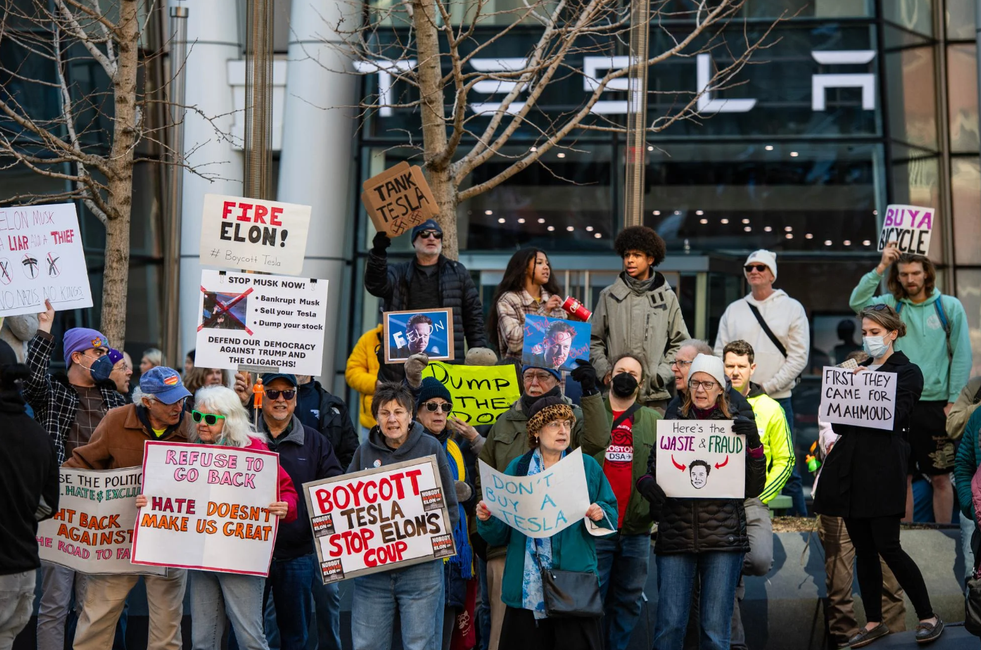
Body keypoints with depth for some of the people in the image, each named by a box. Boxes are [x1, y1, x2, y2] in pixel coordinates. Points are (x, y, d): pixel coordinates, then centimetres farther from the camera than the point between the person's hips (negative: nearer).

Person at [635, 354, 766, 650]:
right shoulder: (671, 422, 10)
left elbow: (754, 488, 3)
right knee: (669, 625, 0)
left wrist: (754, 444, -10)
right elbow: (650, 470, 12)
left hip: (723, 538, -1)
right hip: (675, 536, 1)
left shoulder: (737, 426, 7)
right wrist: (647, 484, -10)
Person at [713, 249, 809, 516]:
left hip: (777, 399, -3)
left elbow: (798, 356, -3)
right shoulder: (733, 310, 13)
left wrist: (767, 387, -10)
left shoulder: (792, 308, 4)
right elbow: (720, 353, 11)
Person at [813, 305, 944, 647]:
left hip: (883, 467, -6)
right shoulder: (859, 370, 18)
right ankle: (874, 622, 16)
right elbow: (840, 421, 14)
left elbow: (896, 418, -12)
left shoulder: (907, 371, -1)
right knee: (863, 549, 8)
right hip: (851, 465, 6)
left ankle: (928, 617, 5)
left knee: (887, 547, -8)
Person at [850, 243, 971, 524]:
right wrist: (881, 267, -16)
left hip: (937, 403, -2)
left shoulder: (949, 306, 0)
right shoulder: (892, 305, 5)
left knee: (940, 477, 6)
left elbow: (962, 356, -1)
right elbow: (857, 302, -12)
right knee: (902, 476, 7)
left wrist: (954, 401, -5)